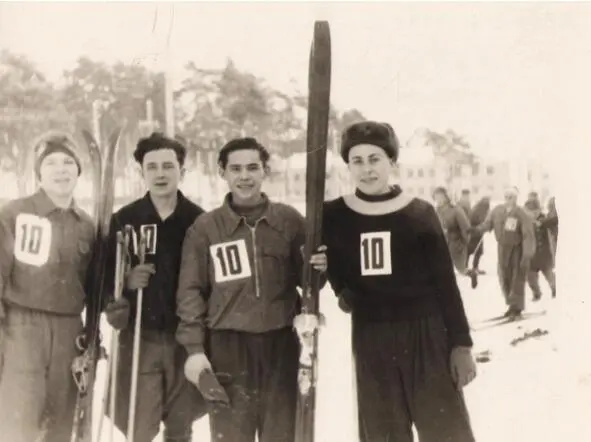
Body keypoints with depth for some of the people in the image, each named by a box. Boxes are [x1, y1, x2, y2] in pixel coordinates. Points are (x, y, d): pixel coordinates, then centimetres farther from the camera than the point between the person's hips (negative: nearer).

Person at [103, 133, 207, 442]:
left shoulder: (199, 220, -1)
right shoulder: (124, 219, -1)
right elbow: (102, 274, 2)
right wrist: (126, 281, -18)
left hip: (186, 338, 1)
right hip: (139, 338, 0)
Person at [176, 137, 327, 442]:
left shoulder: (290, 220, 4)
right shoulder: (204, 228, 1)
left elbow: (304, 278, 12)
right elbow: (190, 291, 1)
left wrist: (317, 269, -12)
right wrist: (194, 348, -6)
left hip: (280, 344, 1)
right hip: (227, 346, -1)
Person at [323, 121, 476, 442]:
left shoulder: (419, 213, -2)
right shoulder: (334, 216, 0)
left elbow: (445, 281, -2)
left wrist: (461, 342, -5)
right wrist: (343, 290, -9)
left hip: (426, 334, -1)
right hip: (370, 340, 2)